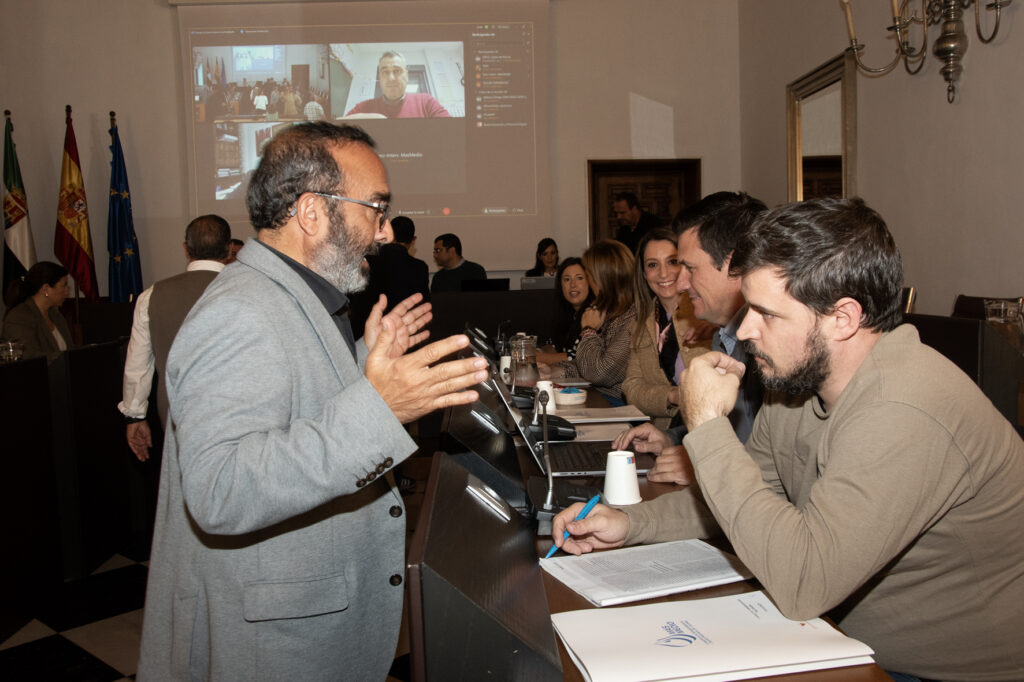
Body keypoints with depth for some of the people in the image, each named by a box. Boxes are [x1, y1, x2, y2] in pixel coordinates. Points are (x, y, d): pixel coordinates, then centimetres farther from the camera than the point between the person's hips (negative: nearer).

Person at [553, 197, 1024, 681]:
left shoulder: (904, 416, -31)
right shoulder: (798, 380, -3)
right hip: (856, 642, 7)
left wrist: (707, 424, -29)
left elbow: (801, 584, -34)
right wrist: (632, 522, -4)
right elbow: (753, 497, 10)